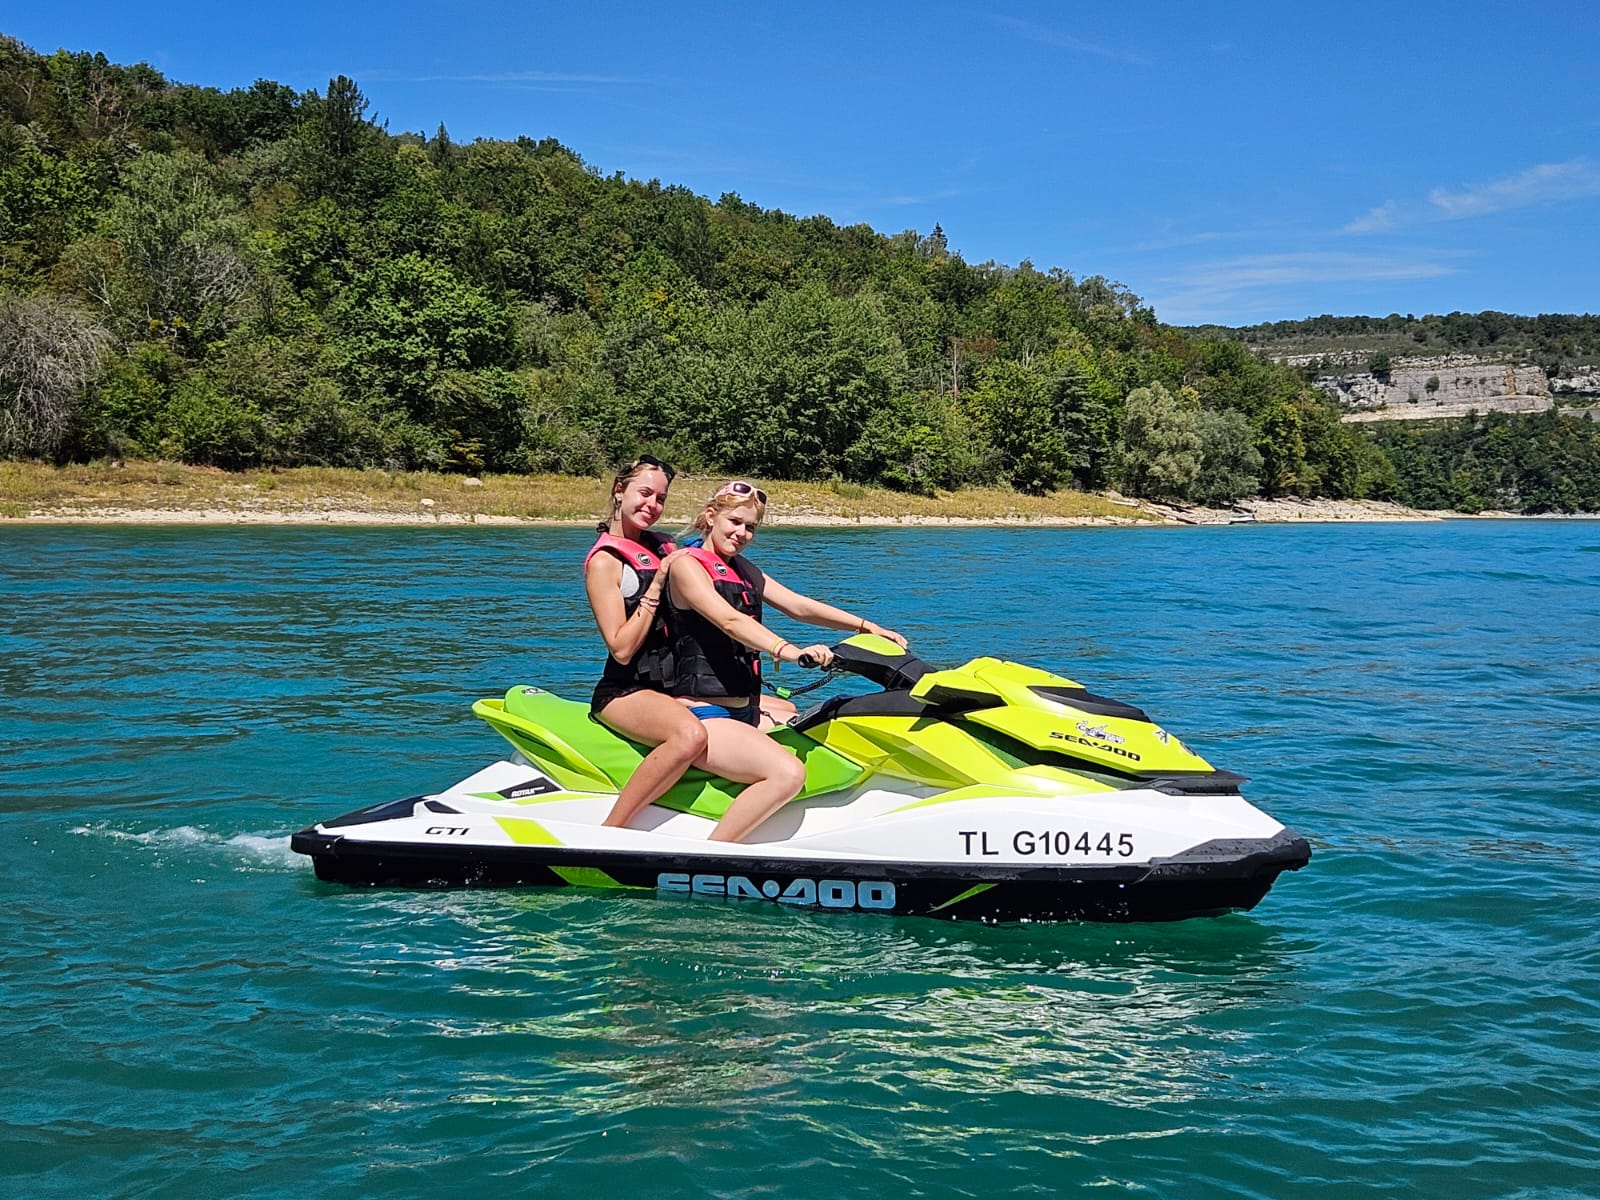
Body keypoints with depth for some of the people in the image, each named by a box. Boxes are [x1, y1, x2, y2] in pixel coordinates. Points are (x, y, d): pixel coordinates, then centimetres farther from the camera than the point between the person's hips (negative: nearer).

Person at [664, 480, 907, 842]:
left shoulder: (744, 569, 18)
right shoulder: (687, 564, -9)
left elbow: (797, 605, 12)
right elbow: (729, 620, -25)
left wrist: (868, 628, 3)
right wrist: (788, 651, -40)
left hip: (743, 710, 10)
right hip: (701, 715, -10)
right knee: (788, 773, -29)